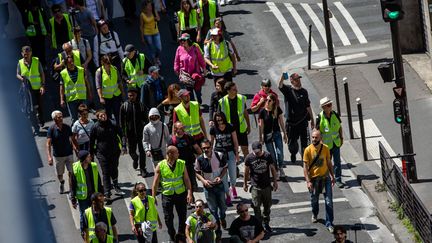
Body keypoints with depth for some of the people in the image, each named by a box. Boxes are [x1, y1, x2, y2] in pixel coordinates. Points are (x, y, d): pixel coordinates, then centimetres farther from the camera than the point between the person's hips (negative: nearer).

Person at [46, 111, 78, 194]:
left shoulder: (67, 127, -3)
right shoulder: (51, 129, -12)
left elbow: (72, 140, 7)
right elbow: (48, 144, -15)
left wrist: (76, 150, -3)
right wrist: (49, 157, -24)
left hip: (69, 154, 1)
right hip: (58, 155, -1)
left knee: (71, 173, -4)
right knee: (59, 174, 13)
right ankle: (61, 183, 45)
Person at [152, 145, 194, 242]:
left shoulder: (181, 164, -2)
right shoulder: (160, 166, -7)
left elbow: (187, 180, -2)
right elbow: (155, 183, -1)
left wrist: (189, 193, -12)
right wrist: (153, 198, -3)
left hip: (181, 194, 1)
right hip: (167, 194, -1)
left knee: (183, 216, 7)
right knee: (168, 218, 4)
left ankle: (181, 234, 27)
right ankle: (172, 236, 22)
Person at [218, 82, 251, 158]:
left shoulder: (241, 98, -4)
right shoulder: (222, 102, -11)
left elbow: (245, 112, 7)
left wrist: (248, 126, 10)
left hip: (241, 128, 1)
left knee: (245, 148, 4)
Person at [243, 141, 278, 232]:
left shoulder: (267, 156, -5)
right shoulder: (249, 158, -8)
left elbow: (273, 169, 6)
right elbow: (246, 172, 5)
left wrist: (275, 182, 9)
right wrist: (245, 184, 12)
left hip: (267, 186, 2)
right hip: (255, 186, -2)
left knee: (267, 206, 11)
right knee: (256, 207, -3)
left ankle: (266, 223, 26)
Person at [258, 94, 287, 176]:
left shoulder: (278, 110, -2)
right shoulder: (263, 111, -9)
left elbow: (281, 122, 6)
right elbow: (261, 125, -3)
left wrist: (285, 134, 9)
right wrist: (261, 138, -2)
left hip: (277, 133, 1)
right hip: (267, 135, -1)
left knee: (280, 153, -7)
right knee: (272, 155, 1)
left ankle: (281, 168, 16)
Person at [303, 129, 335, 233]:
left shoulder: (325, 148, -6)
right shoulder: (308, 150, -12)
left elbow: (329, 163, 7)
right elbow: (305, 167, -11)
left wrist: (332, 176, 11)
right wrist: (308, 181, -18)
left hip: (325, 177, 1)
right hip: (314, 178, -1)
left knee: (329, 201, -5)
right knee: (314, 200, 17)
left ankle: (329, 223, 1)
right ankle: (314, 214, 47)